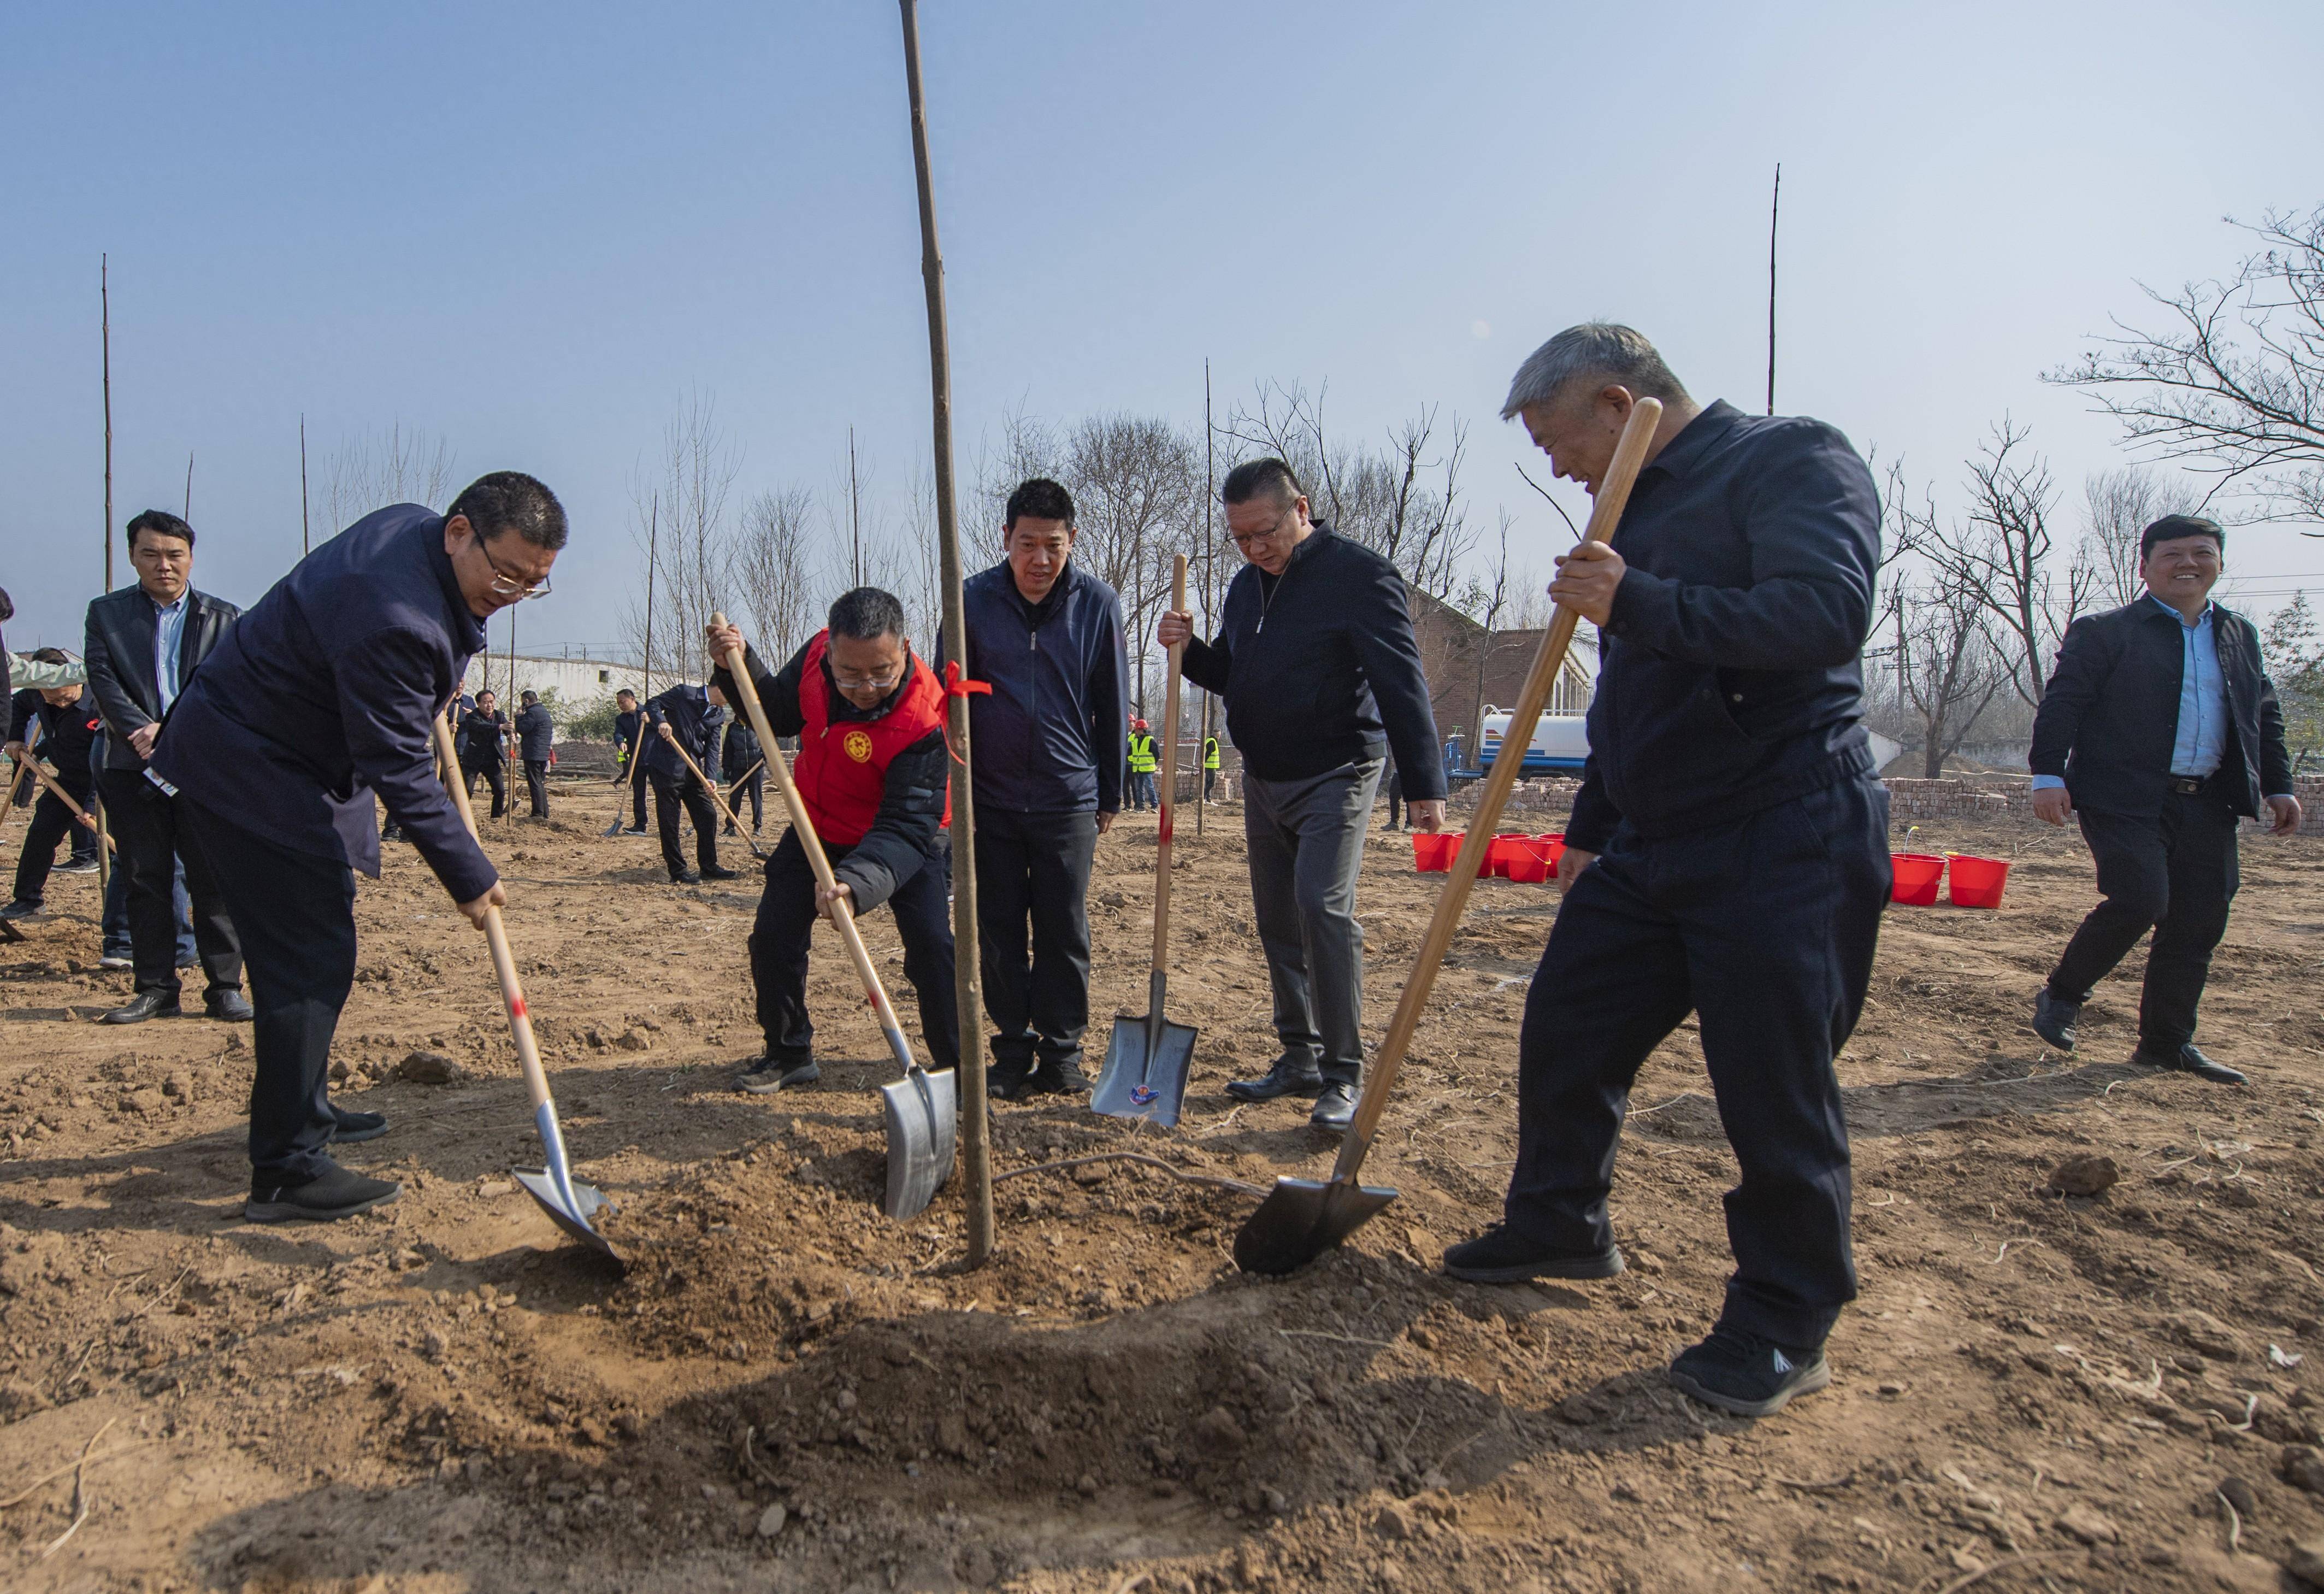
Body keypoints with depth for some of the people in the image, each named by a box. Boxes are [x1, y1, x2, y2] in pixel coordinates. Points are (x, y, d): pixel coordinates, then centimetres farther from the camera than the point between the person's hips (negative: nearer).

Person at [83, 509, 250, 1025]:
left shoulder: (224, 618, 9)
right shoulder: (106, 613, 11)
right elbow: (102, 681, -1)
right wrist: (144, 731, -16)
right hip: (134, 769, 1)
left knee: (213, 881, -1)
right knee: (146, 882, 6)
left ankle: (225, 987, 5)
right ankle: (156, 989, 13)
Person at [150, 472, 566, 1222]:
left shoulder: (413, 527, -2)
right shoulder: (393, 618, -33)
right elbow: (400, 771, -28)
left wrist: (429, 701, 25)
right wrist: (469, 875, -22)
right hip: (251, 772, -11)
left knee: (307, 950, 19)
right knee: (312, 956, -13)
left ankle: (300, 1111, 34)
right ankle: (286, 1172, -8)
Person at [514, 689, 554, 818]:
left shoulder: (533, 712, -12)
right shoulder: (544, 711, 20)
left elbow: (522, 729, -17)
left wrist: (519, 716, -1)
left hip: (533, 754, -10)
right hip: (543, 754, 10)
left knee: (535, 784, -8)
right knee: (540, 784, 14)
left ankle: (538, 814, -9)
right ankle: (545, 813, 15)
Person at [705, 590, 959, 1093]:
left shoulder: (923, 719, -36)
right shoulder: (816, 655, -19)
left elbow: (906, 825, -39)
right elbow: (780, 714, 3)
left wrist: (856, 882, -55)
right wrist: (740, 668, -16)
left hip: (903, 840, -5)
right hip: (821, 828, 5)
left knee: (932, 945, -17)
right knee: (773, 933, 1)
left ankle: (954, 1066, 2)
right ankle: (789, 1053, 21)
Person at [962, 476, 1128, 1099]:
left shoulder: (1097, 603, -1)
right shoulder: (974, 600, -2)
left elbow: (1112, 705, 6)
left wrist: (1110, 794, 8)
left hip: (1069, 797, 0)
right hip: (991, 797, 1)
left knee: (1065, 932, 4)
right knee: (1000, 930, 6)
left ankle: (1061, 1053, 17)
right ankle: (1013, 1053, 18)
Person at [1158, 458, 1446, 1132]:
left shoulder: (1359, 574, -12)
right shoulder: (1246, 586, 11)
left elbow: (1400, 681, -17)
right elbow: (1229, 675, 21)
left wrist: (1425, 783, -22)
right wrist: (1191, 649, -1)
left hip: (1334, 775, -8)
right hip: (1263, 778, 8)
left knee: (1323, 907, -18)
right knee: (1278, 921, 10)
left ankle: (1343, 1076, -10)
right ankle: (1300, 1058, 22)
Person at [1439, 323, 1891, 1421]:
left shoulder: (1792, 460, -8)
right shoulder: (1638, 509, 17)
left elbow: (1829, 611, -26)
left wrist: (1642, 607, -28)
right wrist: (1590, 828, 24)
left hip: (1785, 843, -8)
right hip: (1652, 844, 9)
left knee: (1775, 1093, -1)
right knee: (1564, 1032, 12)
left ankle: (1784, 1330, 17)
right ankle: (1558, 1228, 33)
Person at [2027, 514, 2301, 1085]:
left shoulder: (2240, 635, 18)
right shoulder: (2104, 632, 0)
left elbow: (2266, 716, 24)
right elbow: (2060, 704, -7)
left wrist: (2279, 786, 17)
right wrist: (2048, 776, -18)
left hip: (2208, 803, 6)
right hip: (2127, 800, -6)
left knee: (2199, 922, 5)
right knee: (2139, 900, -19)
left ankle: (2166, 1043, 17)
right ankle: (2062, 994, 4)